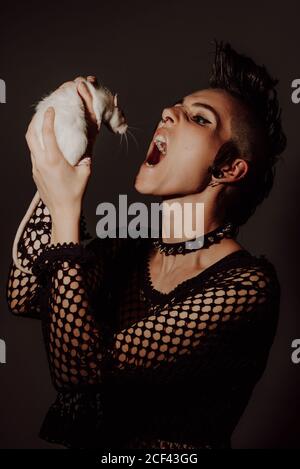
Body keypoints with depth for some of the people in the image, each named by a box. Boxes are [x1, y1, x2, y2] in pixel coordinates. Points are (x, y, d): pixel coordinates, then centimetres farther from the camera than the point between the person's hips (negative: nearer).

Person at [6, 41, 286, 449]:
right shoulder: (130, 251, 0)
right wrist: (64, 164, -10)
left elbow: (78, 368, -23)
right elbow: (24, 299, -9)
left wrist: (66, 211, -20)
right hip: (87, 438, 5)